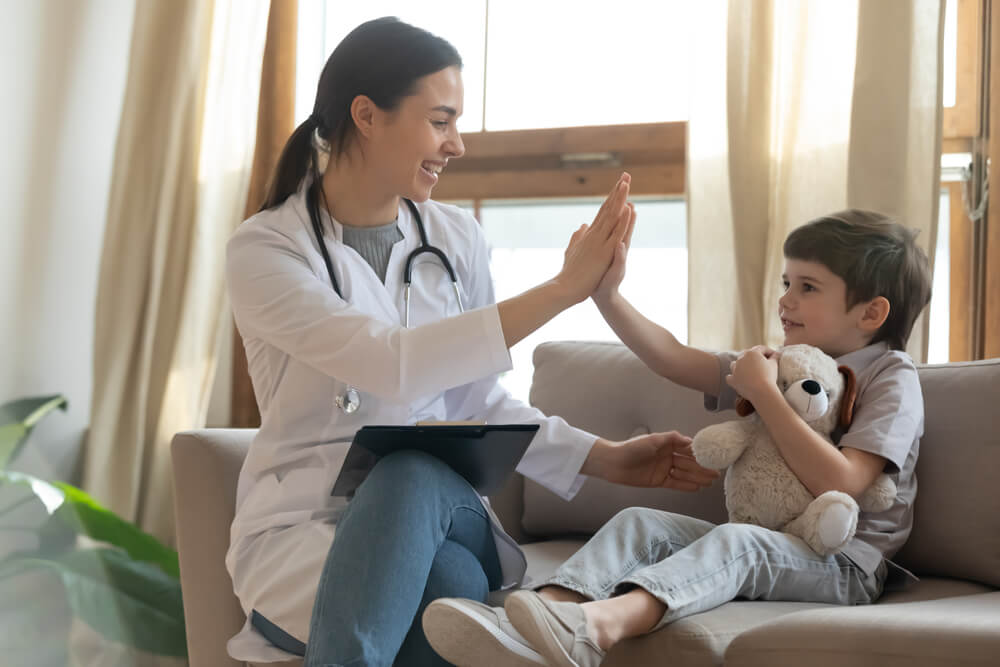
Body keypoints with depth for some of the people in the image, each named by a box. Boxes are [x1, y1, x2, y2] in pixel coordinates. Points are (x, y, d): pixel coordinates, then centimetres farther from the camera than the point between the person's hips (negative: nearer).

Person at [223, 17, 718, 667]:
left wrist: (607, 458, 2)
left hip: (439, 509, 4)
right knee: (452, 587, -37)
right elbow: (393, 364, -23)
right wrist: (562, 290, -21)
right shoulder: (263, 250, -9)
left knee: (412, 473, -35)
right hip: (304, 523, -4)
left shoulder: (456, 237, 8)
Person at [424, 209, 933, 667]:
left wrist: (763, 392, -16)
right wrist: (606, 293, -3)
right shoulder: (780, 362, 18)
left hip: (844, 564, -7)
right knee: (640, 522, -13)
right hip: (763, 542, 7)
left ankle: (604, 622, -61)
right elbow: (674, 359, 10)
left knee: (735, 540, -35)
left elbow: (839, 484, -19)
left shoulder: (891, 378, -4)